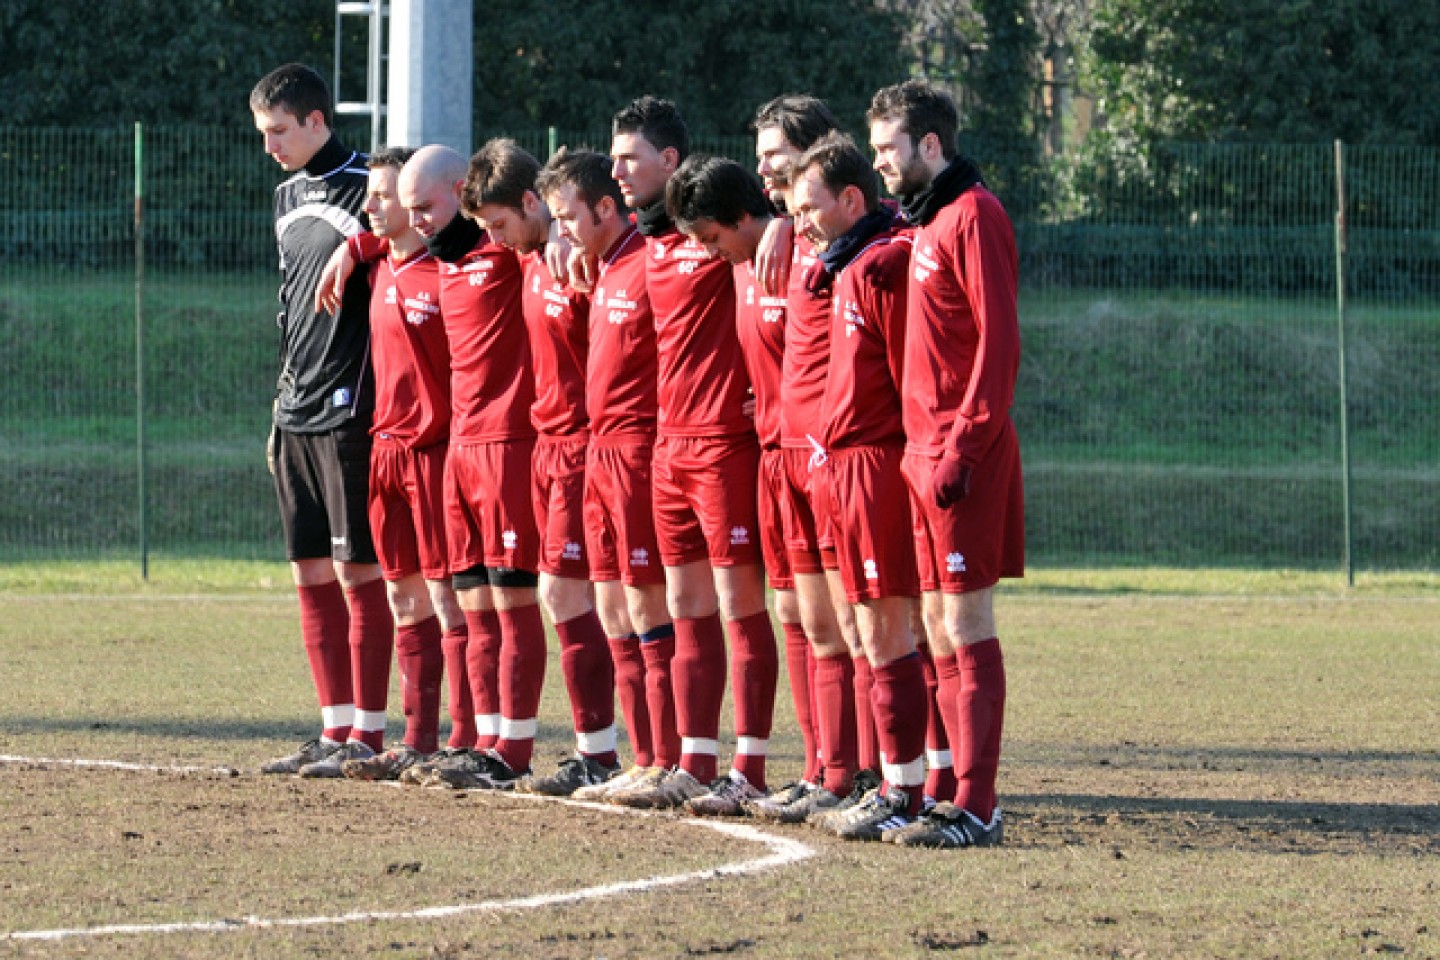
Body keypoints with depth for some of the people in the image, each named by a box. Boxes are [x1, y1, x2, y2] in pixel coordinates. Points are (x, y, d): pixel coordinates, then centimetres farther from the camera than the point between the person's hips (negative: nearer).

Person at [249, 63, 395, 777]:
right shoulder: (289, 196, 16)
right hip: (298, 416, 8)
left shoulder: (366, 190, -10)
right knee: (312, 576, 8)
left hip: (350, 415, -8)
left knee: (357, 572, -6)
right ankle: (335, 729, 13)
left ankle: (367, 735, -3)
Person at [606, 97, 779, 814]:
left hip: (726, 440, -8)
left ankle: (749, 771, -1)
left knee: (740, 606, -4)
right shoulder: (648, 240, 14)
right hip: (668, 443, 8)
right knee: (688, 611, 10)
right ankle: (695, 768, 14)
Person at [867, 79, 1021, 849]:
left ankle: (976, 807, -9)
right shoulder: (923, 222, 17)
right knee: (941, 627, 10)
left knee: (966, 626, -9)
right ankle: (965, 794, 14)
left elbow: (998, 341, -16)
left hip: (963, 455, -9)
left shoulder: (973, 216, -10)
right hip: (923, 452, 9)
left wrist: (962, 446, -20)